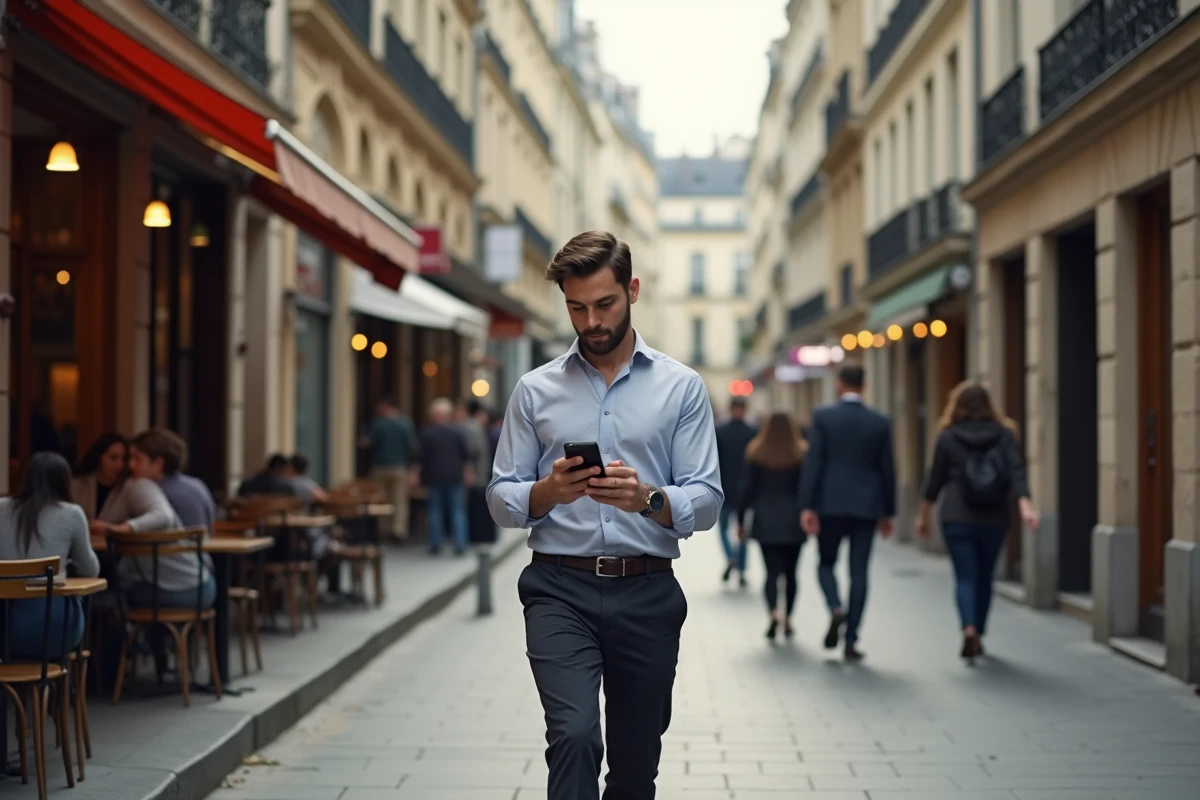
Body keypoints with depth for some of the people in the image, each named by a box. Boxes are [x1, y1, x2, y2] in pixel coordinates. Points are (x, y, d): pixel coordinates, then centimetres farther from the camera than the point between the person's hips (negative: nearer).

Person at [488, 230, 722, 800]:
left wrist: (646, 498, -21)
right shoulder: (536, 390, 7)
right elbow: (501, 500, 6)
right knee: (574, 736, -21)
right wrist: (549, 491, -15)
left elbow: (706, 501, -1)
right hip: (559, 590, -1)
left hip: (647, 595, 1)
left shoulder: (681, 388, 4)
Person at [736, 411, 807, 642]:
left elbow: (747, 490, 0)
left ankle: (774, 612, -25)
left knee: (772, 571, -2)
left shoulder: (756, 453, -1)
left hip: (766, 522, 0)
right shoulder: (801, 454, -1)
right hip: (793, 522, 1)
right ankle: (787, 618, 15)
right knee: (790, 572, 11)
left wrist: (741, 521, 7)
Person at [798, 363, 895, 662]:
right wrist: (888, 512, 13)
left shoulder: (823, 417, -4)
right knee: (859, 572, 4)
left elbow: (813, 463, -9)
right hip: (866, 506, 1)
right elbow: (887, 470, 5)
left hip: (830, 505, -1)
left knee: (826, 563, 16)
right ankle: (851, 640, 2)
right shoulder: (880, 422, 3)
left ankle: (836, 608, -12)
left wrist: (807, 506, -8)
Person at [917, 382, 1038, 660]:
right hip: (994, 521, 2)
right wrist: (1025, 506, -18)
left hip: (957, 519, -2)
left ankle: (969, 629, -24)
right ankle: (978, 635, 24)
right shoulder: (1004, 434, 3)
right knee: (985, 577, 15)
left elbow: (935, 480, 4)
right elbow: (1016, 473, -10)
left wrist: (923, 515, 14)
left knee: (965, 577, -2)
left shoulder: (948, 437, -1)